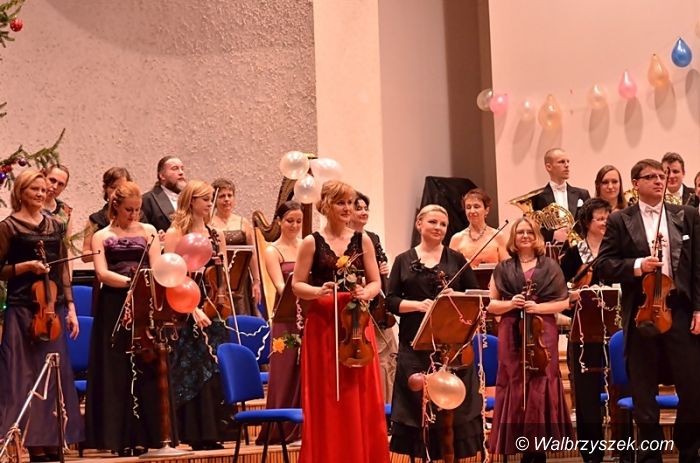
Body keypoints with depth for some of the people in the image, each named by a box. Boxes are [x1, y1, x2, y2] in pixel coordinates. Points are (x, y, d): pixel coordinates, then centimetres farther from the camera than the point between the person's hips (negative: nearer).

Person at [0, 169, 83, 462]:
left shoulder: (55, 226, 13)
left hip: (54, 309, 5)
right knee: (27, 375, -4)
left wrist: (70, 309, 9)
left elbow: (64, 271, 14)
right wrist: (25, 266, -17)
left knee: (55, 375, 5)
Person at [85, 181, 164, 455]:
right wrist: (131, 281, -20)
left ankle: (145, 435, 2)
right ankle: (122, 438, 1)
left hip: (144, 308, 1)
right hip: (114, 309, -1)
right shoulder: (102, 236, 8)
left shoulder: (148, 232, 12)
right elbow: (102, 274, -6)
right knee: (118, 372, -2)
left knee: (146, 371, -3)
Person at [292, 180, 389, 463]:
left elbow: (376, 283, 9)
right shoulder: (312, 243, 1)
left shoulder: (362, 241, 8)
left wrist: (365, 293, -12)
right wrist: (318, 291, -19)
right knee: (327, 401, 0)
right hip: (323, 325, -2)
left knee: (362, 400, 2)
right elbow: (297, 285, 0)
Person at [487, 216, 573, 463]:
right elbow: (490, 304, 9)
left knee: (541, 387, -4)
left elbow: (564, 302, 5)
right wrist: (510, 304, -10)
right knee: (514, 388, -3)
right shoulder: (503, 269, 10)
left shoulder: (550, 266, 8)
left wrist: (539, 307, -10)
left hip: (542, 334, -1)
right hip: (512, 336, 1)